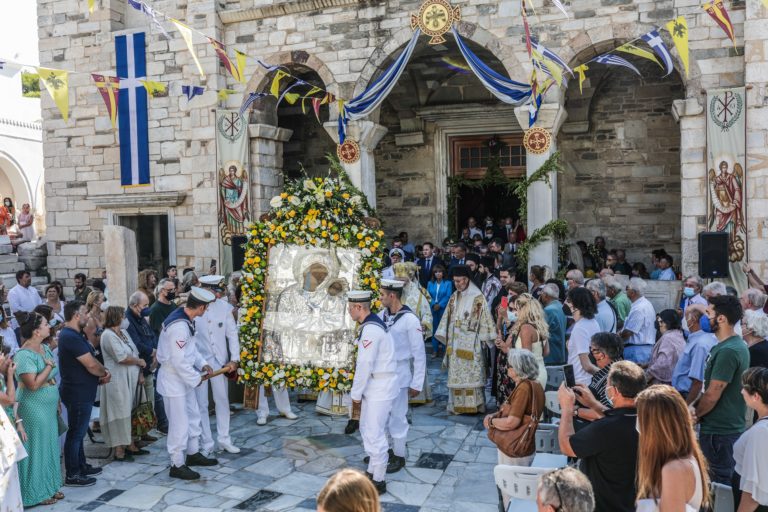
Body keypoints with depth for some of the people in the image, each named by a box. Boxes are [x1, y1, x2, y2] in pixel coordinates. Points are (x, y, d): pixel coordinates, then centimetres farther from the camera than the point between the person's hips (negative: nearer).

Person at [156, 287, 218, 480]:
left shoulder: (186, 320, 0)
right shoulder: (179, 326, -30)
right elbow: (179, 361, -27)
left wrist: (202, 363, 4)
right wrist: (196, 379, -15)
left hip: (184, 377, 10)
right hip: (173, 379, -10)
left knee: (193, 416, 21)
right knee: (179, 423, 2)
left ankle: (193, 453, 37)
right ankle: (177, 465, 16)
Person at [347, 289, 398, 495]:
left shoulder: (370, 329, -22)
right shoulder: (372, 324, 10)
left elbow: (365, 365, -22)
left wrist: (356, 394, -13)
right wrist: (359, 392, 13)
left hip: (380, 387, -10)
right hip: (375, 385, 10)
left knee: (375, 434, -2)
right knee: (367, 429, 20)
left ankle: (379, 482, 10)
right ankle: (372, 472, 33)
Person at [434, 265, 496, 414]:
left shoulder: (477, 297, -8)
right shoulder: (454, 297, 10)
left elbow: (484, 319, -7)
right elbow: (448, 318, 13)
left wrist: (483, 339, -9)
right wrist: (445, 337, 8)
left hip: (470, 343, -5)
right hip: (455, 342, 6)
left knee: (470, 372, -3)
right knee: (456, 373, 8)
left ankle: (471, 405, 4)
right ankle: (458, 405, 15)